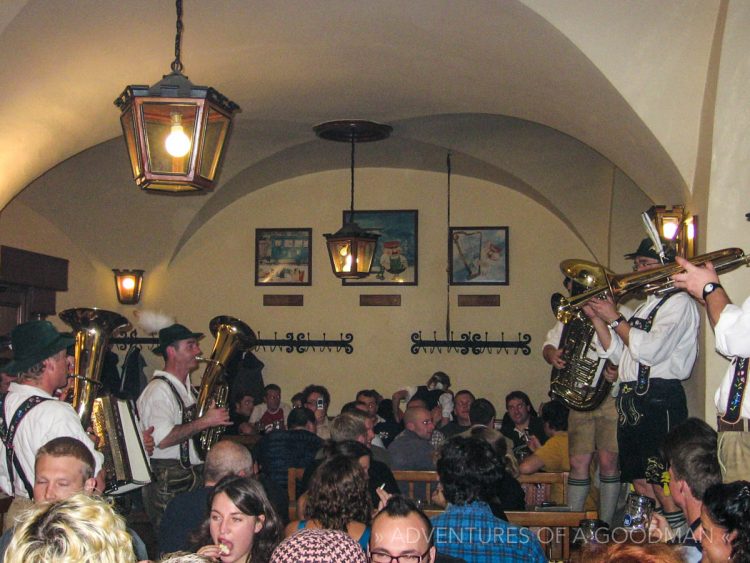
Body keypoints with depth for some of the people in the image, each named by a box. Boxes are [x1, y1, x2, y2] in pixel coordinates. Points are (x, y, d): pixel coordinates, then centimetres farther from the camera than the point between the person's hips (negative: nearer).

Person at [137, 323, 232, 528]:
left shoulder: (186, 388, 17)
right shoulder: (159, 389, -14)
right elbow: (163, 439, -25)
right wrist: (204, 421, -20)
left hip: (191, 476, 9)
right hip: (167, 482, -9)